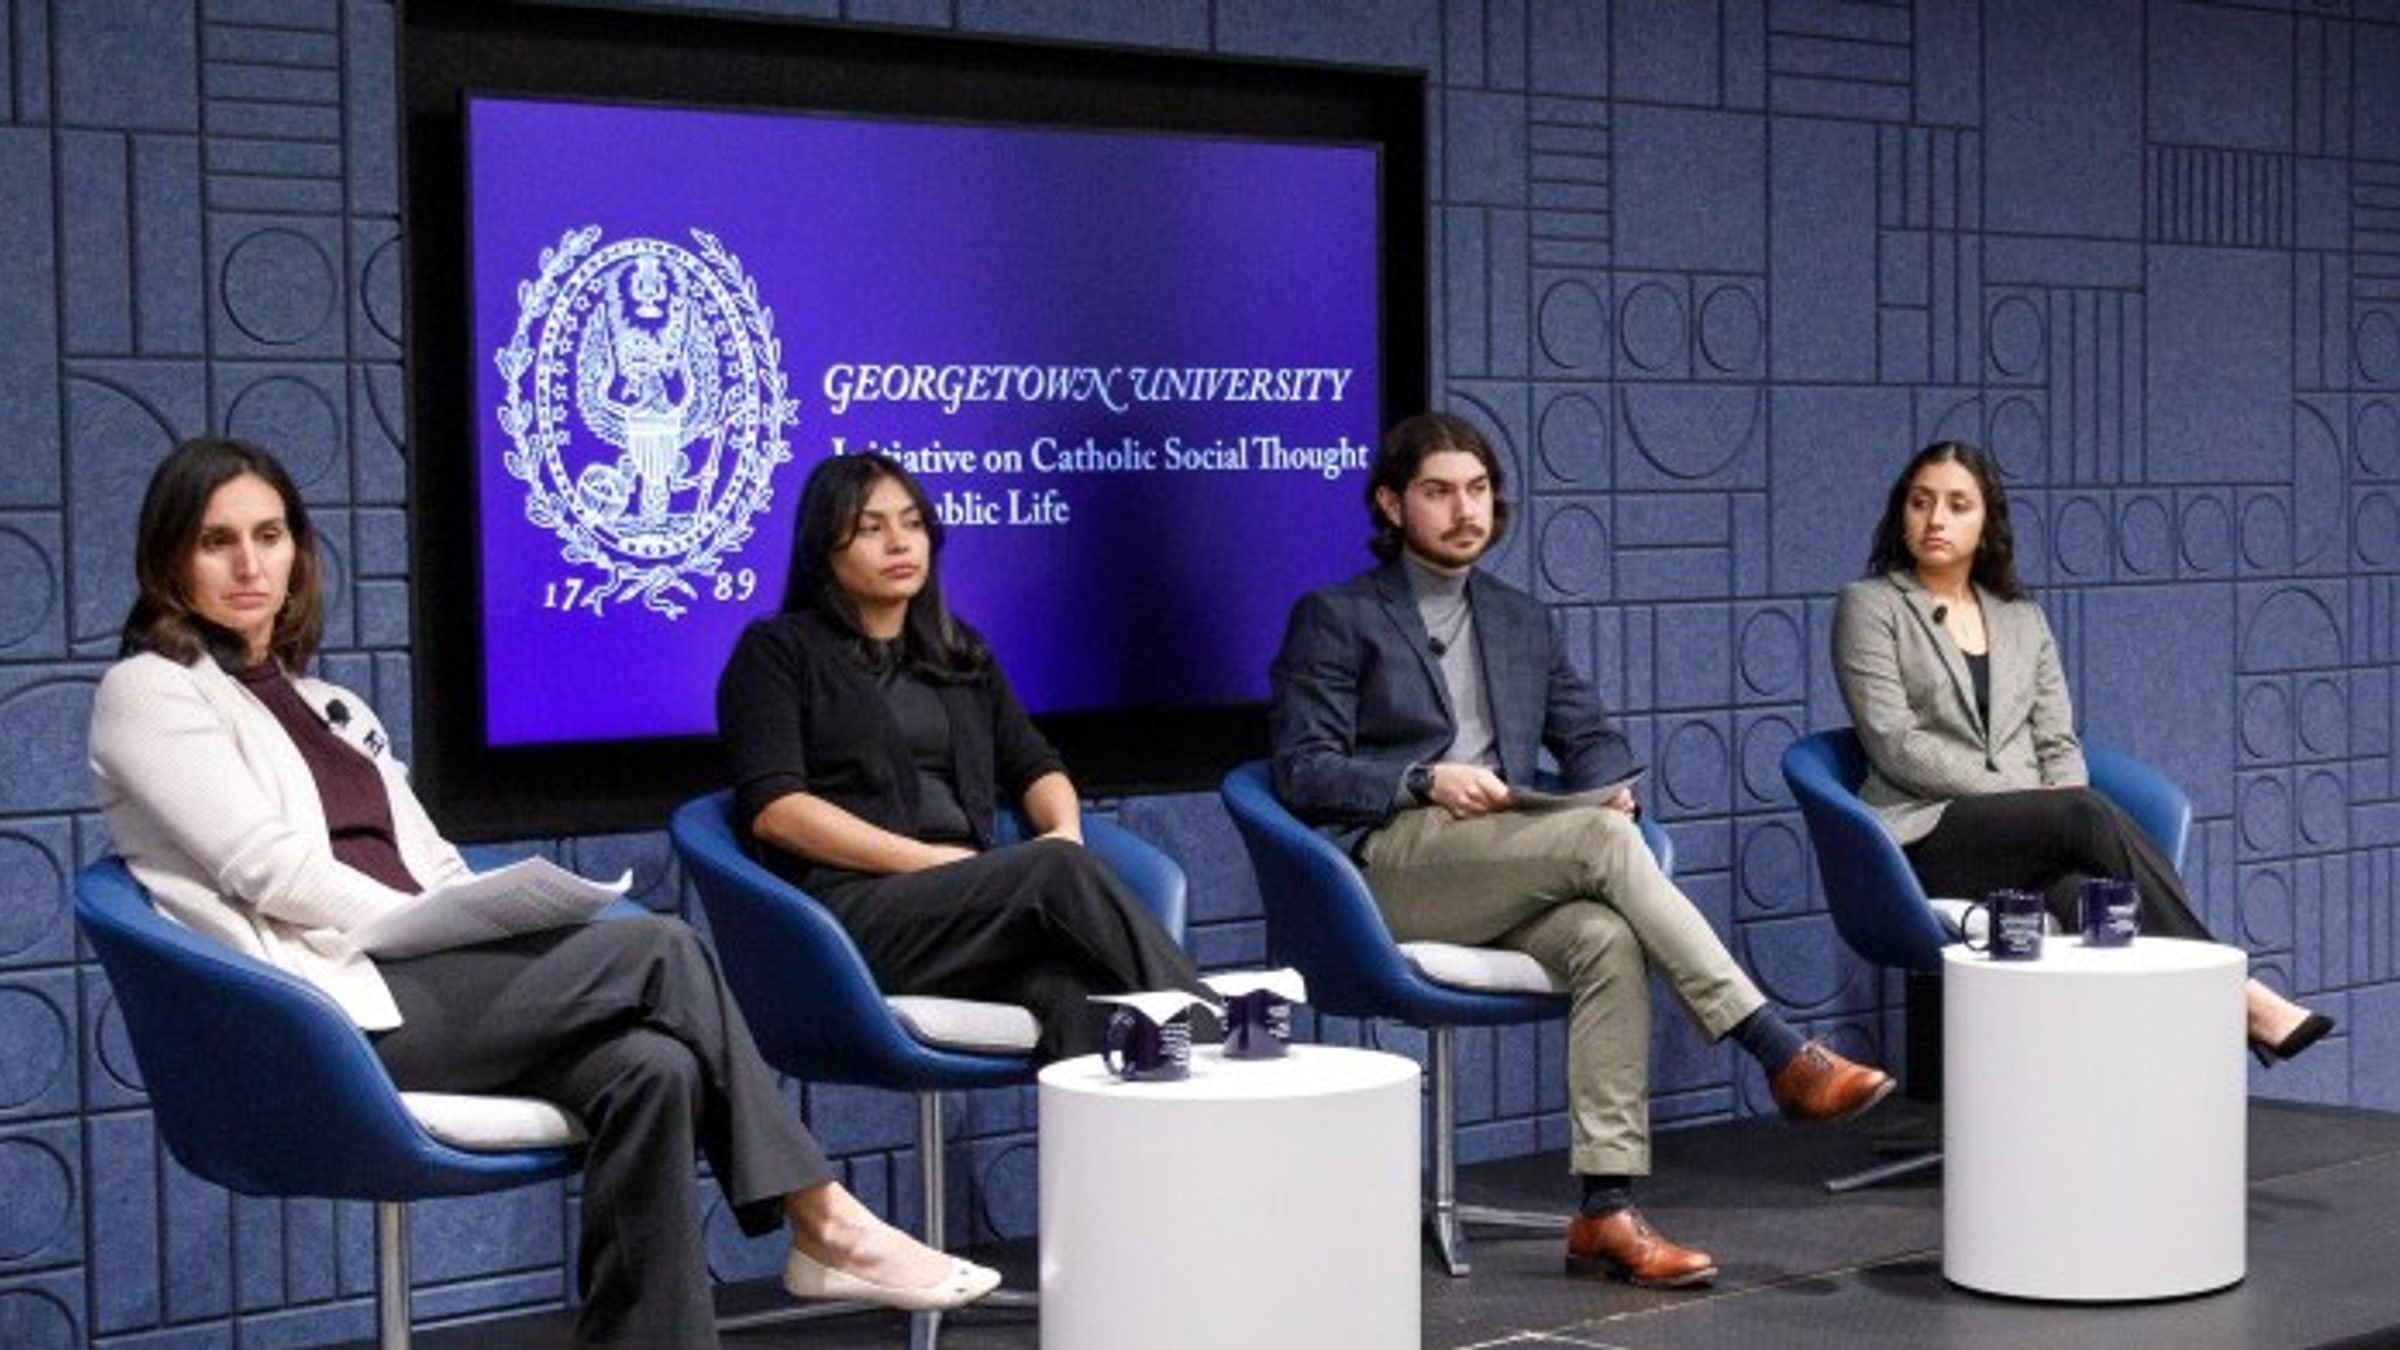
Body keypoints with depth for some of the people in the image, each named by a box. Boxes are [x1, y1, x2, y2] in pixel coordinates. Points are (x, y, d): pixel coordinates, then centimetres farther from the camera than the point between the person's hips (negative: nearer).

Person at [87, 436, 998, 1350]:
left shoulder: (326, 708, 26)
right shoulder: (149, 693, 3)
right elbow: (267, 867, -9)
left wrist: (494, 928, -3)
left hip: (423, 982, 7)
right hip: (337, 1015, -7)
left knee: (651, 1068, -24)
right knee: (658, 950, -19)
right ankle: (826, 1224, -8)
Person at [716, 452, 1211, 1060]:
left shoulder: (960, 653, 28)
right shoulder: (777, 652, 9)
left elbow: (1035, 766, 26)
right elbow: (773, 808, -4)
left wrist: (1065, 832, 0)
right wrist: (933, 861, -11)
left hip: (972, 904, 5)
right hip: (852, 907, -5)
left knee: (1074, 990, -33)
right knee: (1056, 871, -32)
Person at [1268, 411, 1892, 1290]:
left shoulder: (1521, 621, 26)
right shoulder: (1335, 618, 9)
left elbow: (1590, 737, 24)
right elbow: (1303, 770, -1)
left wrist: (1609, 784, -1)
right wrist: (1427, 780, -16)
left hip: (1510, 873, 5)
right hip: (1392, 864, -5)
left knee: (1607, 939, -31)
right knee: (1603, 839, -30)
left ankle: (1606, 1212, -35)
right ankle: (1784, 1057, -31)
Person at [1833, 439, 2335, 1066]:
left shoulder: (2022, 619, 22)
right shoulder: (1870, 606, 7)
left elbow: (2058, 743, 16)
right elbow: (1894, 743, -6)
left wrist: (2068, 802, -9)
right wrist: (2030, 798, -12)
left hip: (2033, 835, 4)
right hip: (1928, 835, -4)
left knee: (2082, 891, -34)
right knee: (2088, 813, -32)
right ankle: (2234, 996, -35)